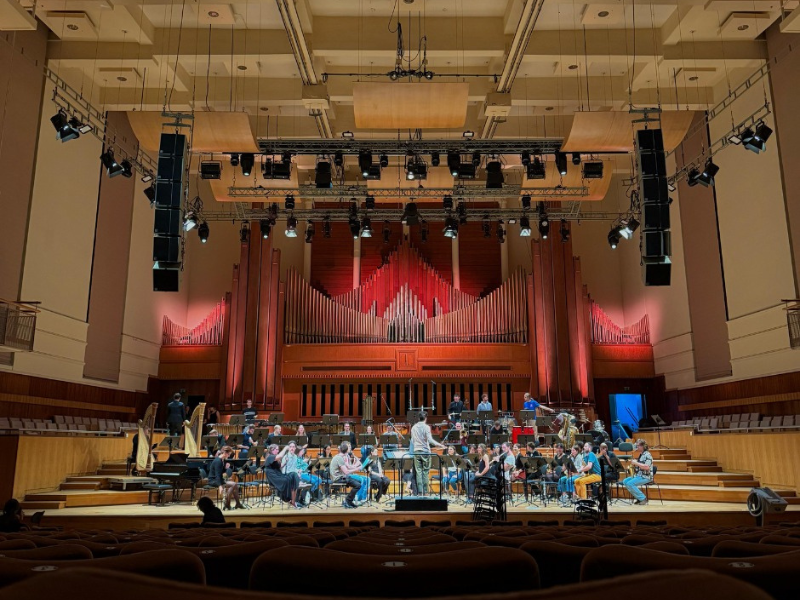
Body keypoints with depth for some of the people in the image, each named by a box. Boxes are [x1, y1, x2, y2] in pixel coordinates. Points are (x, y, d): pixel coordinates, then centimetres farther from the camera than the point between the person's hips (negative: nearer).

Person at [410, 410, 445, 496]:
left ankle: (420, 491, 2)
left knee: (418, 472, 4)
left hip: (416, 451, 4)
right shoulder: (426, 427, -8)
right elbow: (430, 440, -16)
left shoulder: (414, 427, 8)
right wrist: (439, 445, -12)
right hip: (425, 451, -4)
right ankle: (425, 492, 2)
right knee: (425, 472, 2)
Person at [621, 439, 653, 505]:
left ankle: (643, 498, -12)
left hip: (646, 477, -10)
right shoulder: (640, 455, 17)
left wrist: (636, 463, -22)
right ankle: (638, 497, 1)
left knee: (630, 483, -24)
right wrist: (633, 463, 4)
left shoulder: (647, 455, -13)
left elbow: (647, 467, -26)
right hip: (638, 475, 10)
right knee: (625, 481, -1)